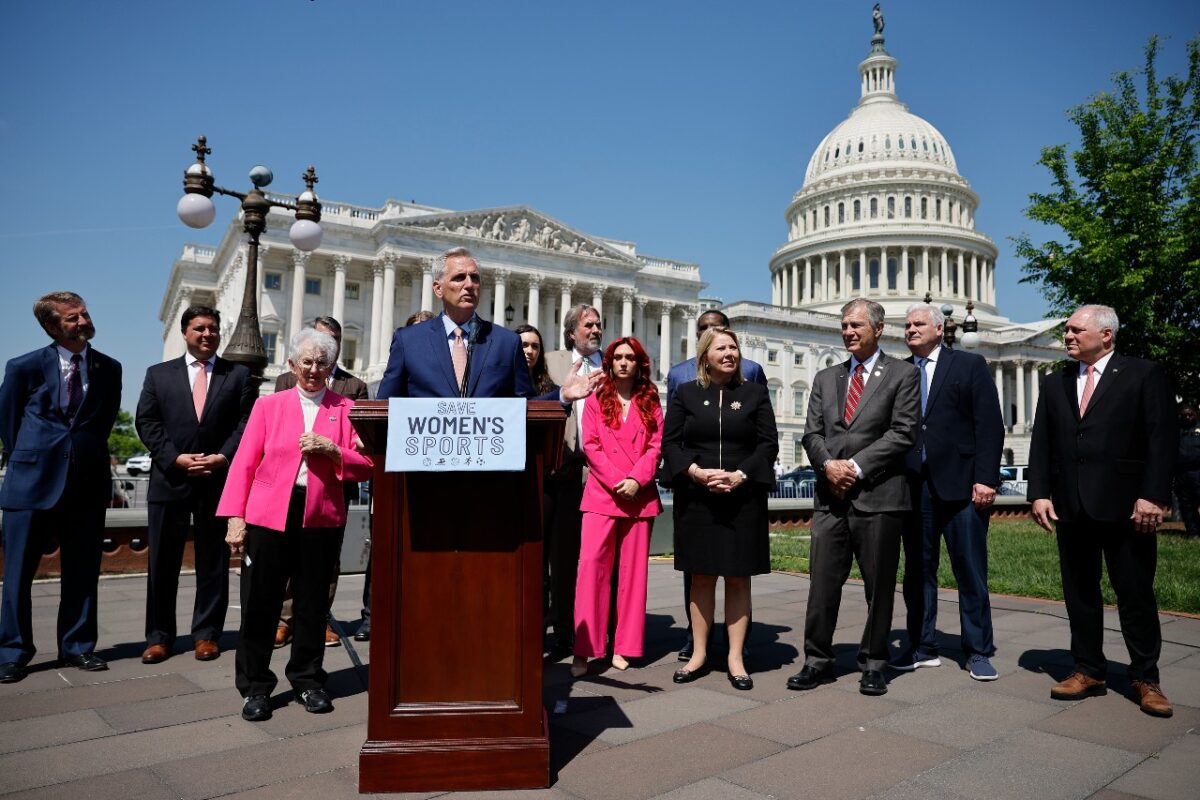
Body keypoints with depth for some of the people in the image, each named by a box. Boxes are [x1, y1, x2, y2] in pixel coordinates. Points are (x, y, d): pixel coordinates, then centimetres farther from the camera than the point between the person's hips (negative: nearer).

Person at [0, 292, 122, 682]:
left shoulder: (109, 369, 5)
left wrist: (88, 455, 12)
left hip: (87, 484, 2)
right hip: (33, 480, -2)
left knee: (82, 570, 9)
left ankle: (77, 647, 21)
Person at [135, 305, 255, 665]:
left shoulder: (239, 375, 8)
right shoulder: (159, 374, 11)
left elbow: (248, 422, 0)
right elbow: (146, 422, 3)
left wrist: (223, 457, -13)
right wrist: (175, 459, -10)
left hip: (220, 479, -1)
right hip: (170, 478, 1)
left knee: (214, 561, 6)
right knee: (163, 562, 6)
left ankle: (206, 634, 16)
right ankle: (159, 636, 18)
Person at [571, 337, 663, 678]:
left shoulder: (650, 402, 12)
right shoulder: (595, 401, 9)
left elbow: (656, 445, 4)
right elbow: (591, 446, 0)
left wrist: (637, 480, -11)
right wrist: (616, 482, -12)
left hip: (640, 495, 2)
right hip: (602, 493, -2)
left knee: (633, 569, 4)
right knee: (592, 564, -11)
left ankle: (624, 648, 12)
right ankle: (583, 650, -7)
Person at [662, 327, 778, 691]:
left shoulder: (755, 393, 8)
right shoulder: (685, 394, 8)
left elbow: (769, 444, 2)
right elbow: (670, 443, 3)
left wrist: (739, 476, -12)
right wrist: (697, 472, -13)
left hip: (743, 500, 0)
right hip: (696, 500, 0)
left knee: (738, 577, 4)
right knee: (701, 577, 6)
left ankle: (736, 657, 12)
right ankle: (699, 654, 16)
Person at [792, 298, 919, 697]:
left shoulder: (902, 374, 4)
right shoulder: (825, 378, 17)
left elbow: (903, 432, -6)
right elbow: (812, 432, 10)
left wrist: (856, 466, -13)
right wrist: (828, 464, -9)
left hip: (878, 495, -3)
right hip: (831, 496, 4)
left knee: (879, 586, 7)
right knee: (822, 582, 4)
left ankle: (873, 664, 20)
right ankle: (817, 661, 15)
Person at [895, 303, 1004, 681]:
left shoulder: (970, 365, 4)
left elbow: (990, 425, -2)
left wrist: (986, 478, -10)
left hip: (960, 483, -3)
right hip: (913, 484, 3)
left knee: (971, 572, 4)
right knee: (917, 570, 8)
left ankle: (978, 651, 16)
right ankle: (923, 647, 20)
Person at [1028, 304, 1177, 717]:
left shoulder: (1145, 375, 1)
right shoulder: (1054, 384, 14)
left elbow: (1162, 439, -6)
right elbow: (1041, 443, 10)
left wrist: (1153, 496, -14)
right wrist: (1039, 493, 1)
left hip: (1125, 505, -4)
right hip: (1071, 506, 4)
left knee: (1136, 592, 4)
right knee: (1079, 591, 9)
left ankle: (1145, 677, 18)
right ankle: (1088, 671, 20)